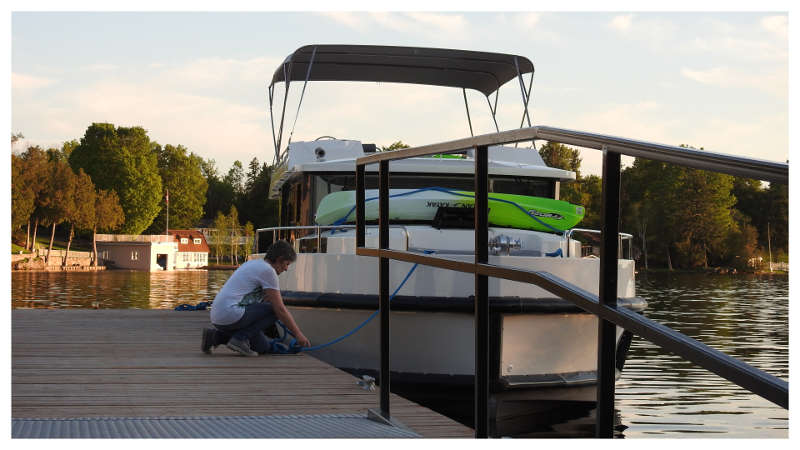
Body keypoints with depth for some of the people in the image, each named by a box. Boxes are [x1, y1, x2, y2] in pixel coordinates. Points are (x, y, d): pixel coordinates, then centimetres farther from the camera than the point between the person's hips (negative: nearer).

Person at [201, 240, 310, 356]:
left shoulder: (254, 264, 21)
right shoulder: (268, 270, -9)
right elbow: (280, 309, -7)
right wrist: (298, 334, 1)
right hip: (231, 314, -10)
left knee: (263, 347, 15)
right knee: (274, 310, -5)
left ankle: (216, 336, 12)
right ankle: (240, 338, -8)